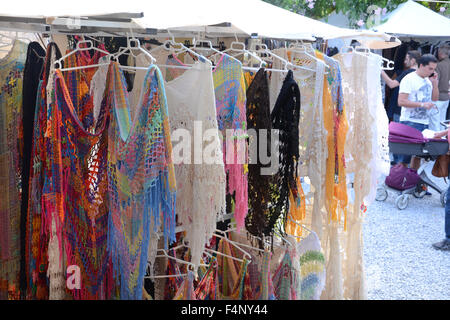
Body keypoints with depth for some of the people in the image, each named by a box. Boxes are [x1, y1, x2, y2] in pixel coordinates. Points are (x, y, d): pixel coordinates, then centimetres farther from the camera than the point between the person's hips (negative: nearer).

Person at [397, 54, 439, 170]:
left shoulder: (428, 80, 13)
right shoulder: (409, 79, -10)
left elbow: (435, 98, 18)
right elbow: (401, 101, -18)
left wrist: (434, 82, 4)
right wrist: (422, 105, -22)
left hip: (424, 122, 8)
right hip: (410, 122, -8)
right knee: (405, 156, -9)